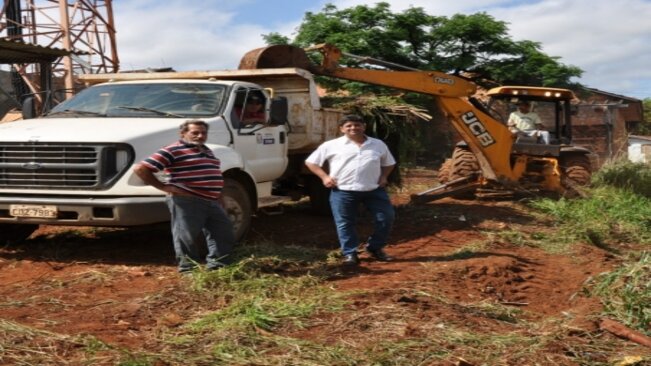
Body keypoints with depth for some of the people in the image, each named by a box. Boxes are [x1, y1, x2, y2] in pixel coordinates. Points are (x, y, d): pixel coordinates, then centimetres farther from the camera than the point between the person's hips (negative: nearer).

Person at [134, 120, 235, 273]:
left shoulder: (207, 151, 19)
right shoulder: (173, 151, -8)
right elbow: (141, 169, -12)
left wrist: (219, 200, 22)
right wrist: (163, 186, -11)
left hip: (212, 203, 8)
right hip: (186, 202, -8)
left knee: (225, 234, 9)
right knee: (187, 237, -2)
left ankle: (216, 266, 19)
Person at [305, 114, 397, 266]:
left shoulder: (378, 144, 10)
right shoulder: (332, 145, 1)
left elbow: (389, 163, 24)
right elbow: (311, 162, 5)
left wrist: (383, 176, 6)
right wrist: (324, 177, -5)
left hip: (374, 190, 2)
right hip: (343, 192, -2)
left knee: (386, 217, 2)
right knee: (345, 223, -1)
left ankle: (375, 248, 20)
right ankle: (349, 253, 13)